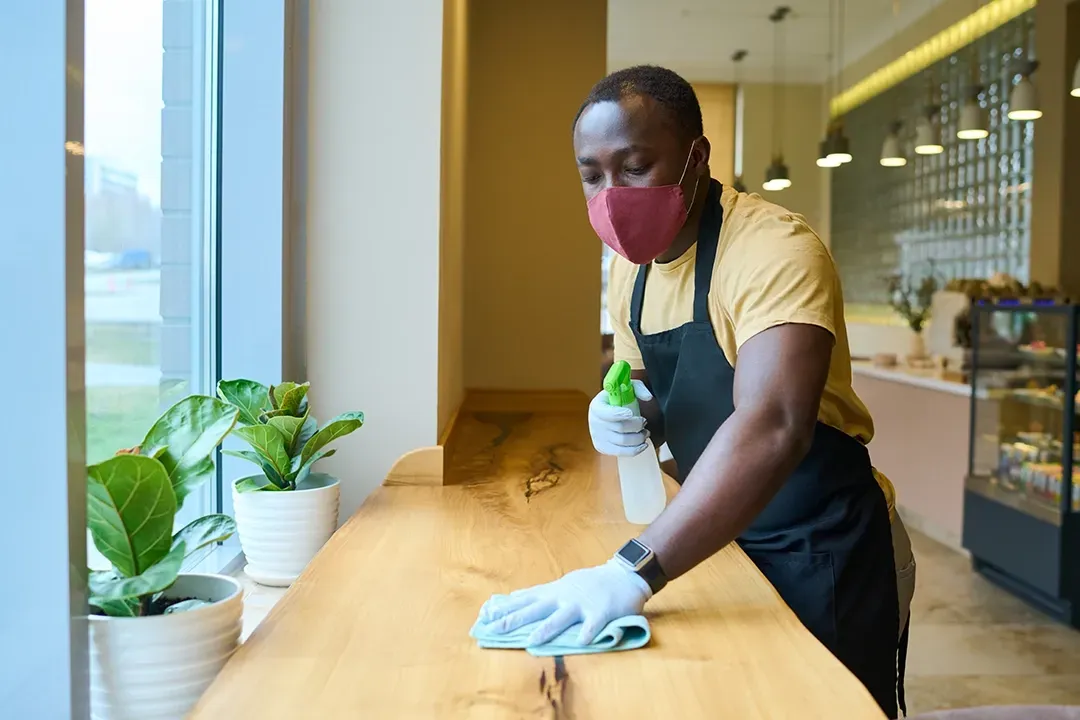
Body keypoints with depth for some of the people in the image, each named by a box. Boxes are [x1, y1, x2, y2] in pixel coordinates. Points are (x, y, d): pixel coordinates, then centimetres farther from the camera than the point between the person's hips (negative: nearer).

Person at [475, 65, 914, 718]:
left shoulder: (773, 248, -24)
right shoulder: (631, 269, 1)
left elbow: (774, 427, -39)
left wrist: (633, 571, -46)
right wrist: (634, 417, -11)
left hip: (821, 549, -7)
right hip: (726, 539, 7)